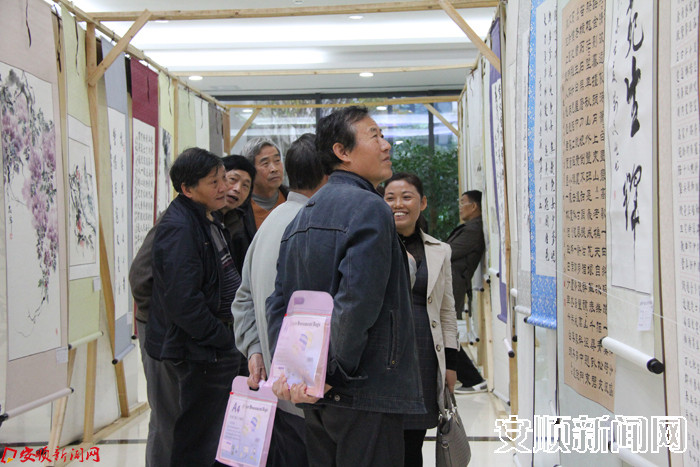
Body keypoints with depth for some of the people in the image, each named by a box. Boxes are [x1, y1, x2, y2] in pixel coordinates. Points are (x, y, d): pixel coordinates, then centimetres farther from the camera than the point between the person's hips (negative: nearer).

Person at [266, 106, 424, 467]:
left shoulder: (303, 216, 15)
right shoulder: (369, 207, -12)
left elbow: (279, 302, 9)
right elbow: (357, 301, -23)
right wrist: (331, 373, -15)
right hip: (367, 396, -8)